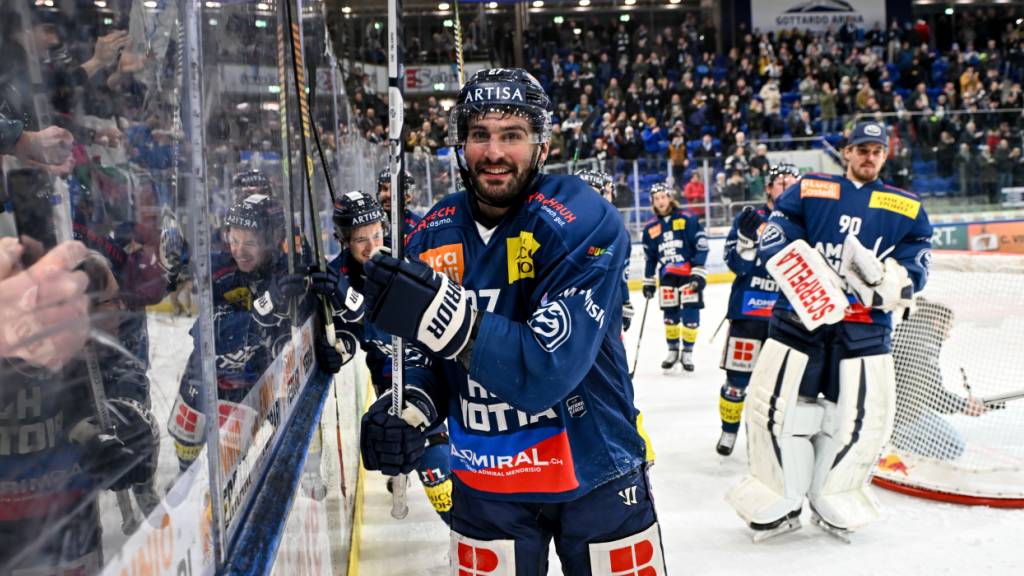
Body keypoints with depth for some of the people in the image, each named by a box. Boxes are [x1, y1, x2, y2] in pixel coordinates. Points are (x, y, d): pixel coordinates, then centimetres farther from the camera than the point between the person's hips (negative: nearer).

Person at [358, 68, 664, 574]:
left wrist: (452, 320, -41)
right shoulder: (433, 236, -4)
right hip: (483, 482, 4)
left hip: (595, 473, -3)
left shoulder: (584, 224, -20)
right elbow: (424, 354, 5)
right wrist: (409, 410, -15)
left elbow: (547, 371, -29)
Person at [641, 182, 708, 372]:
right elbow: (649, 257, 14)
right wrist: (648, 281, 14)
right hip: (667, 277, 4)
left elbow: (701, 246, -9)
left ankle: (687, 353, 8)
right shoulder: (650, 227, 6)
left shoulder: (688, 219, -8)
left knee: (690, 316, -5)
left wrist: (698, 273, -14)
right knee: (670, 316, 8)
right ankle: (672, 351, 24)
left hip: (689, 274, -4)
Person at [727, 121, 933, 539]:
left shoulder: (907, 208, 12)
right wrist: (814, 283, -18)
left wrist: (889, 277, -19)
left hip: (866, 328, 1)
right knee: (774, 403, -4)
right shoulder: (808, 190, 7)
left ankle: (832, 502, 21)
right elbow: (773, 242, -3)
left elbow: (915, 269, 4)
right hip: (799, 317, -1)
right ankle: (780, 502, 13)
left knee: (863, 416, 0)